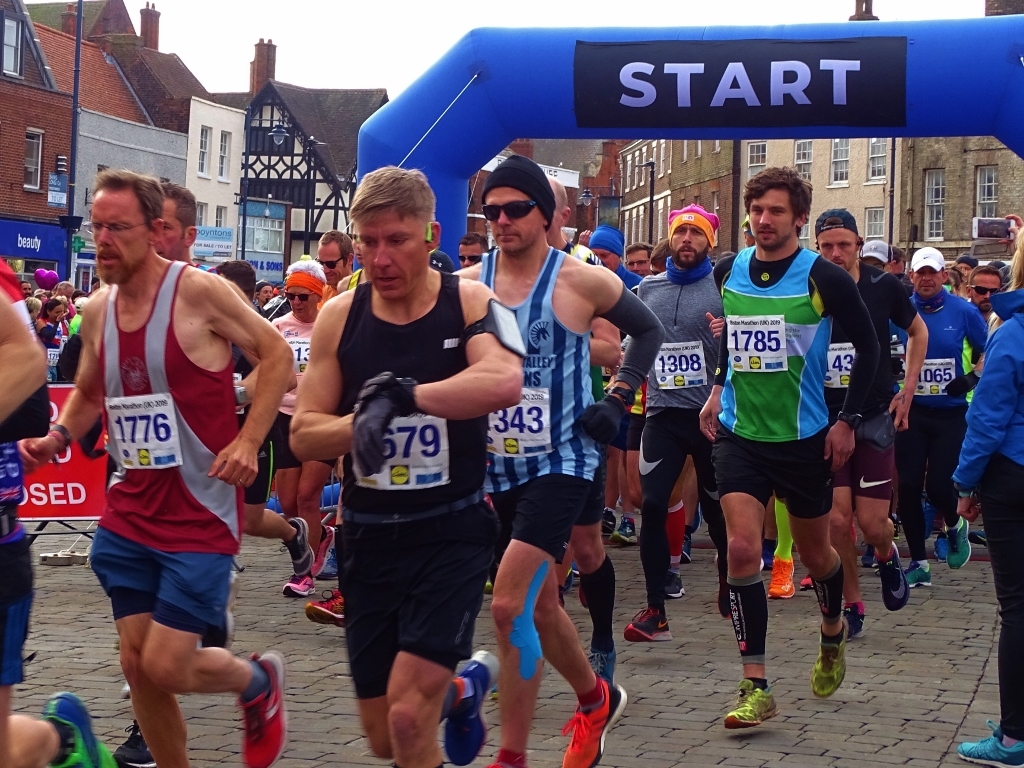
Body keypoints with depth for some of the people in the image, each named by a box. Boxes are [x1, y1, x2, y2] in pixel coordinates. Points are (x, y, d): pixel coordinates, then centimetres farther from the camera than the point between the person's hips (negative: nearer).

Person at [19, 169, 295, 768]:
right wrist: (56, 439, 2)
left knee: (166, 667, -7)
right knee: (138, 665, 7)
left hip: (201, 514, -6)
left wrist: (249, 441, -15)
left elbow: (277, 355, -5)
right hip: (129, 518, 6)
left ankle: (260, 681, 24)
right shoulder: (98, 311, 6)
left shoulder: (199, 292, -12)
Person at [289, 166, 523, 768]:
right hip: (369, 537, 4)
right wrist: (362, 423, -21)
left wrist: (399, 394, -32)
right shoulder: (339, 317, 0)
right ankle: (465, 687, 44)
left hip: (451, 532, -4)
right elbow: (304, 435, -2)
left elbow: (504, 382, -30)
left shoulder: (470, 304, -9)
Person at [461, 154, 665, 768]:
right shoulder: (467, 285, 0)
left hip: (562, 463, -5)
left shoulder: (582, 281, -7)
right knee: (540, 603, 17)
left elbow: (649, 330, 8)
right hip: (497, 467, 5)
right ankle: (596, 699, 42)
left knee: (509, 605, -17)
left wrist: (619, 400, -2)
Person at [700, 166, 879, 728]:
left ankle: (833, 638, 45)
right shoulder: (728, 272, 1)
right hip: (740, 434, 2)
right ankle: (755, 688, -7)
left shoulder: (823, 278, -12)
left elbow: (868, 347, -3)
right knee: (742, 550, -12)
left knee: (814, 553, 13)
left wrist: (848, 419, -6)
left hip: (803, 438, -2)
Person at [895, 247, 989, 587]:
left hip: (951, 413, -2)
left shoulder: (963, 311, -4)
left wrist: (973, 377, -8)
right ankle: (919, 563, 12)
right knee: (908, 486, -2)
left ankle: (954, 526, 27)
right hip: (912, 411, 2)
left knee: (938, 485, -9)